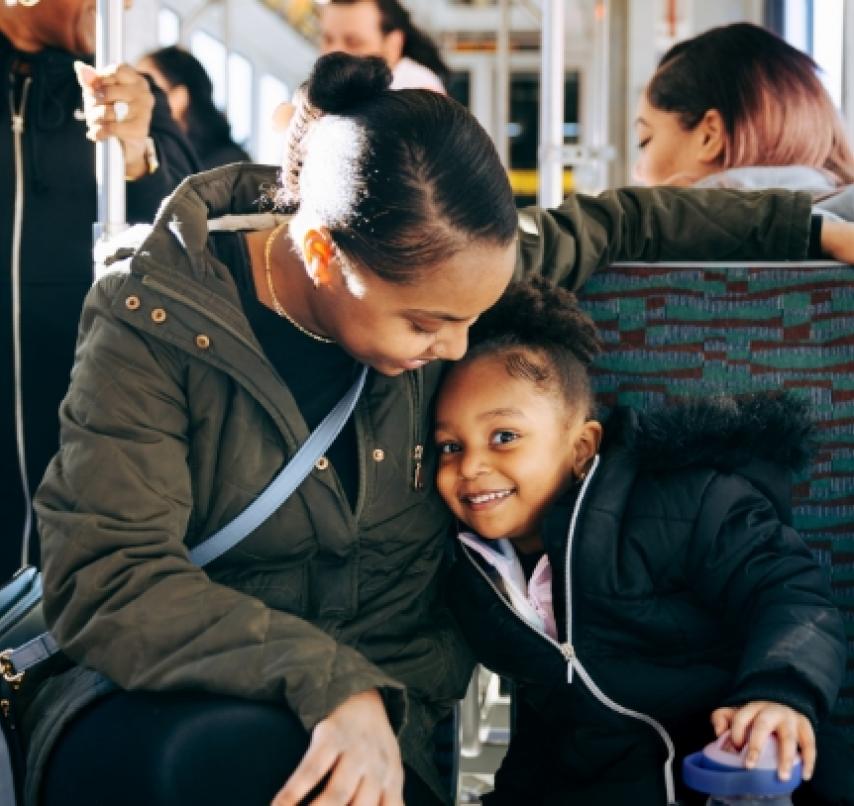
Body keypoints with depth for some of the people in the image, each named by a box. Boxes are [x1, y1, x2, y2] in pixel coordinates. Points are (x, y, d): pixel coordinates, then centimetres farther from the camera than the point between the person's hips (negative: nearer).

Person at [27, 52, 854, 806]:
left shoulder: (437, 266, -4)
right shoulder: (154, 322, -16)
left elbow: (612, 224, 14)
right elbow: (106, 579, -22)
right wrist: (327, 683, -34)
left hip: (377, 710, 4)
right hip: (165, 709, -3)